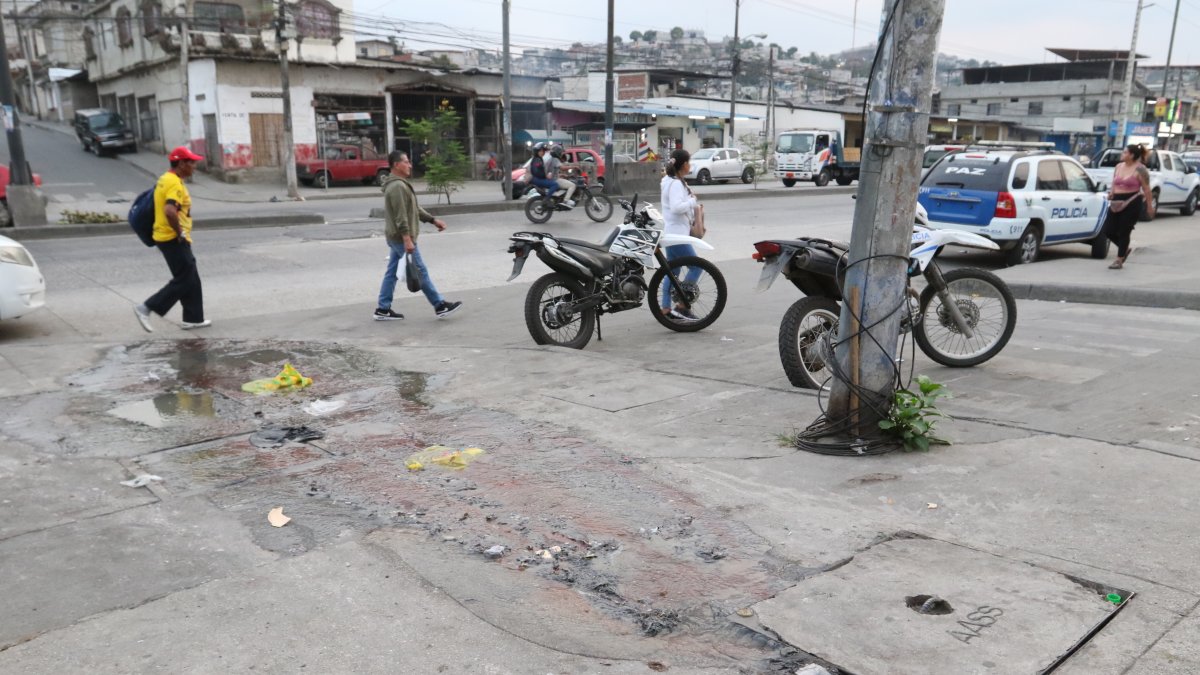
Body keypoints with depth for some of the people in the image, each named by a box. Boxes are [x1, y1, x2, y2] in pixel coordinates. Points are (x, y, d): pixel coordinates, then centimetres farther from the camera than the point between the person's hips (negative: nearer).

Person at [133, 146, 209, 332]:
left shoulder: (164, 179, 13)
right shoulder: (175, 183, -18)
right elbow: (170, 211, -33)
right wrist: (180, 232, -20)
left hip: (165, 237, 10)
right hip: (174, 239, -10)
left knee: (191, 280, 14)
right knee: (183, 281, -4)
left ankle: (193, 318, 19)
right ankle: (146, 308, -3)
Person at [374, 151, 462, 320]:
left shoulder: (400, 184, 17)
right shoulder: (398, 187, -18)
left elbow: (415, 208, 21)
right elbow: (401, 216, -24)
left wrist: (433, 219, 18)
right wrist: (407, 239, -28)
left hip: (396, 238, 10)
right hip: (402, 238, -10)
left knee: (392, 273, 11)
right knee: (420, 272, -4)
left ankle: (383, 309, 15)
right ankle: (440, 306, 2)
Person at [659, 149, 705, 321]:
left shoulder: (671, 181, 14)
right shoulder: (676, 184, -17)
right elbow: (676, 207, -30)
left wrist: (694, 207, 7)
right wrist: (693, 202, -15)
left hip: (672, 233, 10)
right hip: (676, 234, -10)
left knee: (673, 271, 13)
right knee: (696, 267, -6)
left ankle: (665, 309, 16)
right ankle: (681, 307, -5)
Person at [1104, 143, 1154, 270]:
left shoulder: (1140, 169, -8)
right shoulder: (1118, 167, 10)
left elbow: (1146, 189, -7)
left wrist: (1149, 206, -6)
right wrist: (1111, 193, 2)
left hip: (1132, 203, -6)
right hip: (1117, 203, 6)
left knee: (1124, 232, -2)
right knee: (1108, 231, 3)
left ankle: (1119, 261, 9)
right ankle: (1125, 249, 29)